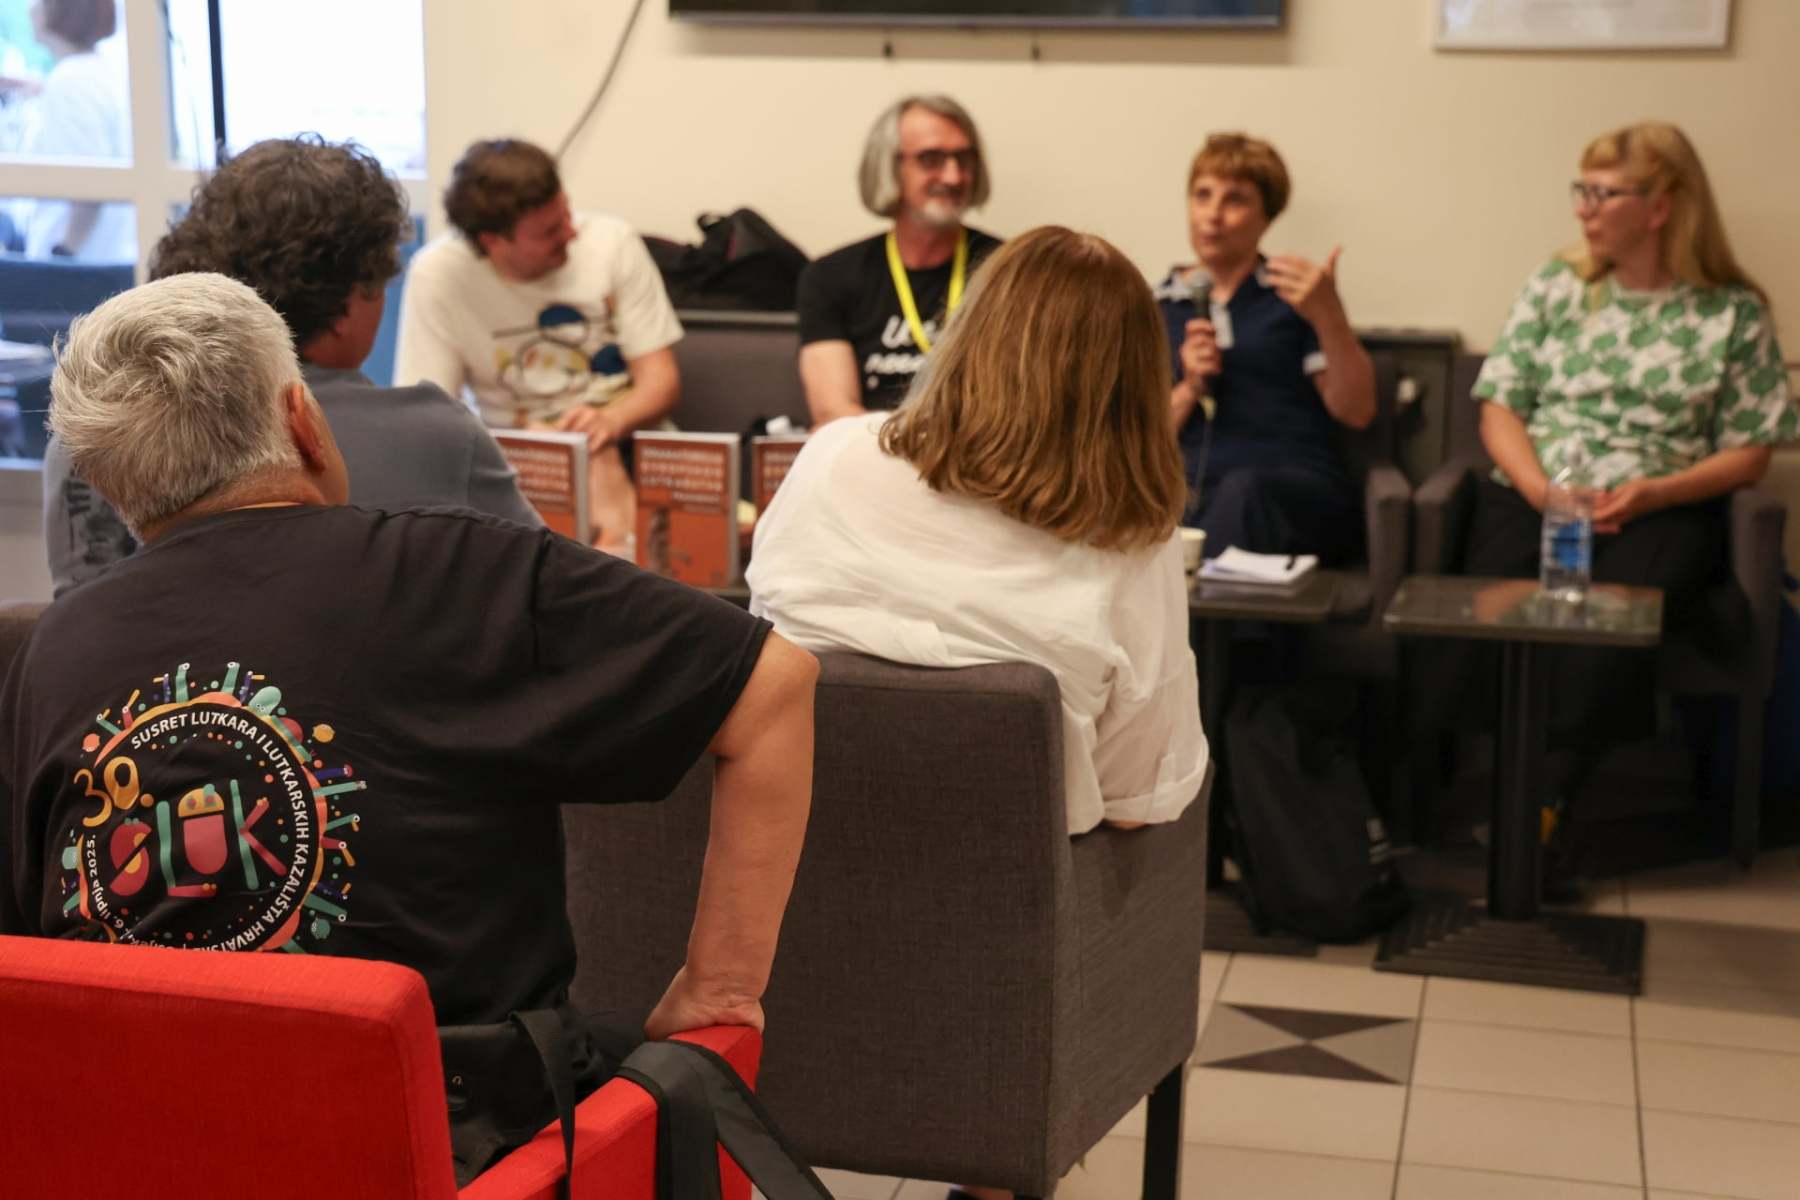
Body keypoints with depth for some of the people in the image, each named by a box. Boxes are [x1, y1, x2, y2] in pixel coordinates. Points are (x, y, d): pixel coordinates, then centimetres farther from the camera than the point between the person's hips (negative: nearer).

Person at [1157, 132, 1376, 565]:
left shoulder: (1292, 292, 12)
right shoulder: (1159, 307, 19)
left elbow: (1356, 411, 0)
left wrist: (1328, 316, -14)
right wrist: (1188, 388, -2)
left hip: (1299, 492, -1)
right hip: (1191, 492, 1)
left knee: (1244, 488, -37)